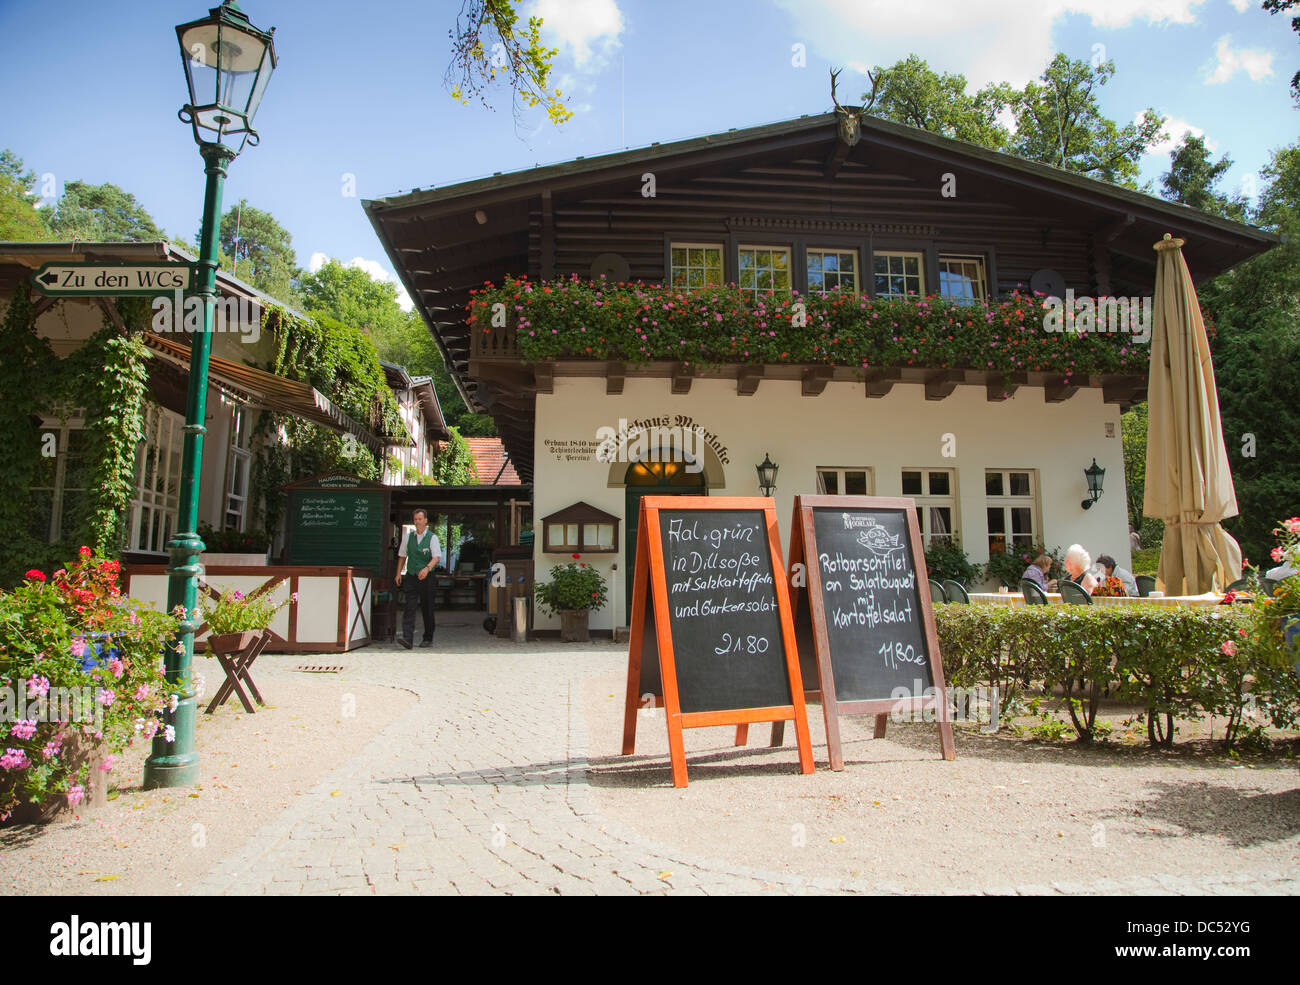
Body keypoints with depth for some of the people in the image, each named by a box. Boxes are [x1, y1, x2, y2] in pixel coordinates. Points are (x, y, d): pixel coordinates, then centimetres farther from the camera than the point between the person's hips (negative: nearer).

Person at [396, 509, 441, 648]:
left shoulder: (432, 537, -2)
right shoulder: (408, 537, 9)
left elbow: (437, 556, -13)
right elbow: (402, 555, 17)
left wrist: (427, 568, -30)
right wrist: (399, 573, 10)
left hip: (426, 577, -2)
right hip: (411, 576, 2)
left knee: (427, 608, 5)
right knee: (409, 607, -9)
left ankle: (428, 639, 15)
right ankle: (407, 638, -17)